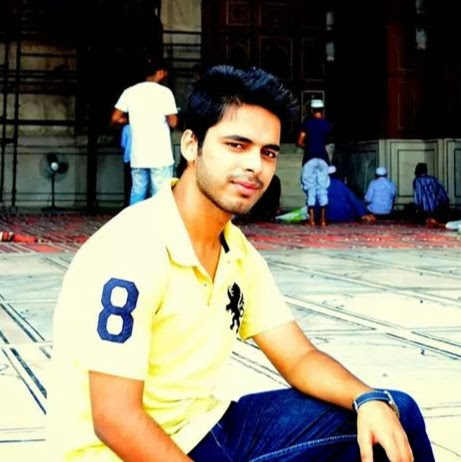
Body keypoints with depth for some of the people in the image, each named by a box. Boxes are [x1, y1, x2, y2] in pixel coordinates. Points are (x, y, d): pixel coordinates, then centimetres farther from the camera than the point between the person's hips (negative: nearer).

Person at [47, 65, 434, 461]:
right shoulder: (131, 248, -22)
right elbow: (115, 421, -24)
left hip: (207, 427, 8)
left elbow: (299, 358, 6)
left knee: (394, 416, -2)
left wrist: (371, 399, -15)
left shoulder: (239, 253, 4)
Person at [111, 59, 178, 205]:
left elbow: (115, 119, 5)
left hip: (138, 156, 4)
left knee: (137, 195, 9)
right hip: (160, 156, -4)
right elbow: (173, 122, -8)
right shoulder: (164, 92, -5)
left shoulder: (130, 92, 6)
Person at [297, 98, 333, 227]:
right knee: (323, 188, 6)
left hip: (310, 158, -3)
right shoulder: (328, 125, 5)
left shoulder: (307, 123, -4)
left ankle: (311, 219, -4)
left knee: (310, 188, 0)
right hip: (323, 157, 3)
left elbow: (300, 142, -9)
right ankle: (323, 219, 5)